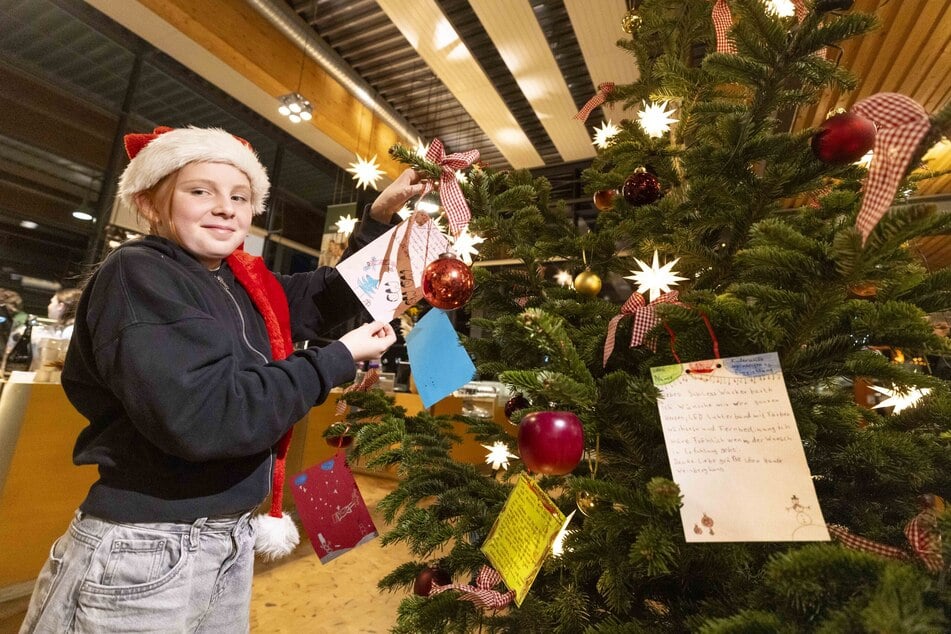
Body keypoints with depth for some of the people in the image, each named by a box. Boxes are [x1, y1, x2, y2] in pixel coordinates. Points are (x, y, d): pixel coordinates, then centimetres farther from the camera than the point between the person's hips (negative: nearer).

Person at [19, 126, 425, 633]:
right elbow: (204, 416, -27)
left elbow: (331, 296, 11)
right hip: (141, 554, -7)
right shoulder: (138, 275, -16)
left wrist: (378, 216, 0)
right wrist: (339, 359, -21)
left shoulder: (246, 285, 4)